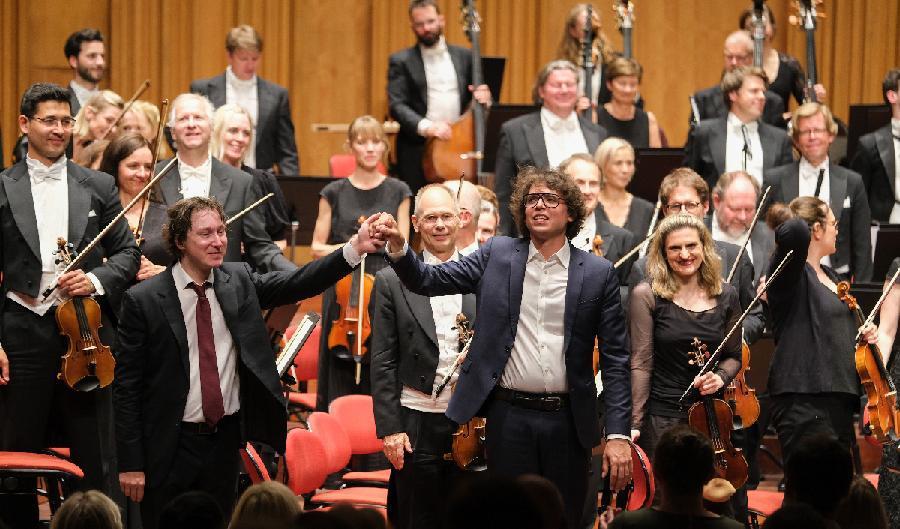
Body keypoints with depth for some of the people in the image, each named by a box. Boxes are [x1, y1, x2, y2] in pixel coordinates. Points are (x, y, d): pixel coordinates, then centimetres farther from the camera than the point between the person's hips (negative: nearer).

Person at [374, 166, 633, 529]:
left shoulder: (599, 274, 2)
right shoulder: (497, 256, 7)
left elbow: (615, 359, 0)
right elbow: (428, 280, 2)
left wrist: (618, 435, -7)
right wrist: (397, 246, -19)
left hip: (567, 420, 0)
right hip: (509, 417, 0)